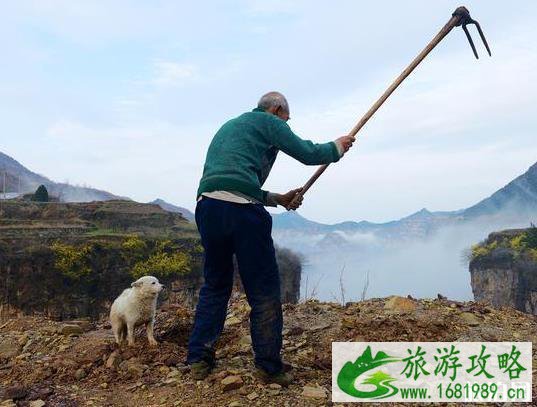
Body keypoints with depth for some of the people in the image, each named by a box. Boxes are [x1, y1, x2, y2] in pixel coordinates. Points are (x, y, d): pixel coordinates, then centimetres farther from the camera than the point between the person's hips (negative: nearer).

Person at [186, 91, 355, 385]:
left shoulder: (228, 126, 33)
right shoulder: (268, 122, 10)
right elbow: (307, 153, 7)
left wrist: (277, 199, 33)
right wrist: (337, 147, 26)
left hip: (206, 205, 8)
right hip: (241, 212, -8)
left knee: (215, 286, 19)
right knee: (264, 292, 2)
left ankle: (198, 360, 19)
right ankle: (269, 368, 10)